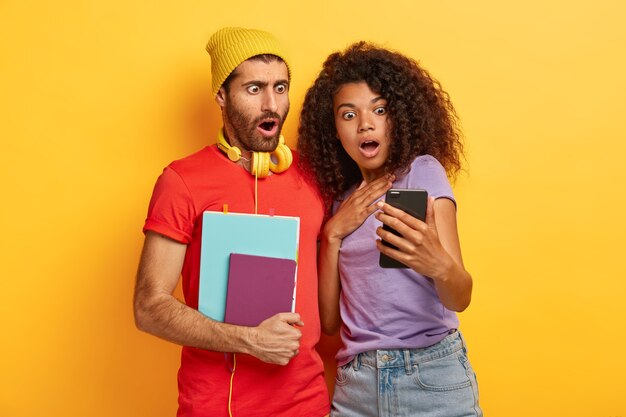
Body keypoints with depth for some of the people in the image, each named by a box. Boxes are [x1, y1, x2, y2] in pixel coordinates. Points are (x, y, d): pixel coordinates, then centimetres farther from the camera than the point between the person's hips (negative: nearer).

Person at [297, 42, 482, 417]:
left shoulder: (423, 171, -8)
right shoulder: (343, 199, 6)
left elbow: (460, 299, -18)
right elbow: (329, 320, 3)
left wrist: (440, 265, -39)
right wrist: (333, 234, -7)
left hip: (432, 377, -4)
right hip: (355, 383, 4)